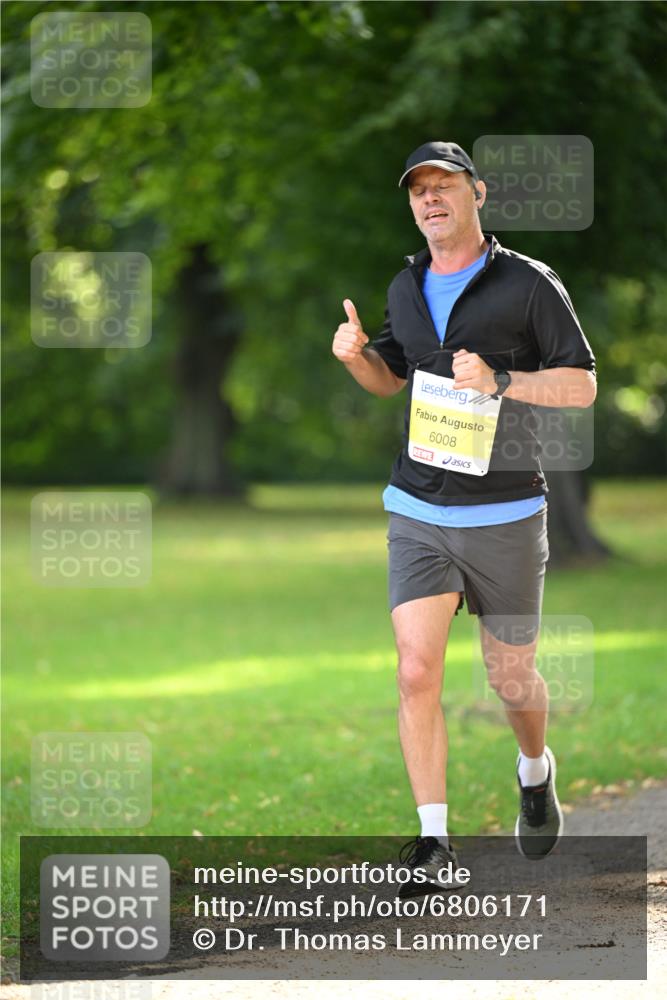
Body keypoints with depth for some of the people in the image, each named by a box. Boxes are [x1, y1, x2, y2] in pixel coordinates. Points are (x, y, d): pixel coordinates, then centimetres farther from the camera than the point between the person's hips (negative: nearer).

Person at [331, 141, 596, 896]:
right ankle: (433, 839, -6)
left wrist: (498, 382, -21)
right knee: (417, 672, -12)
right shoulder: (406, 287, 8)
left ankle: (535, 771, 42)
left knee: (511, 679, 9)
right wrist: (354, 354, 0)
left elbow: (582, 385, -7)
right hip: (417, 512, 3)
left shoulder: (530, 285, -7)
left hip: (504, 514, -3)